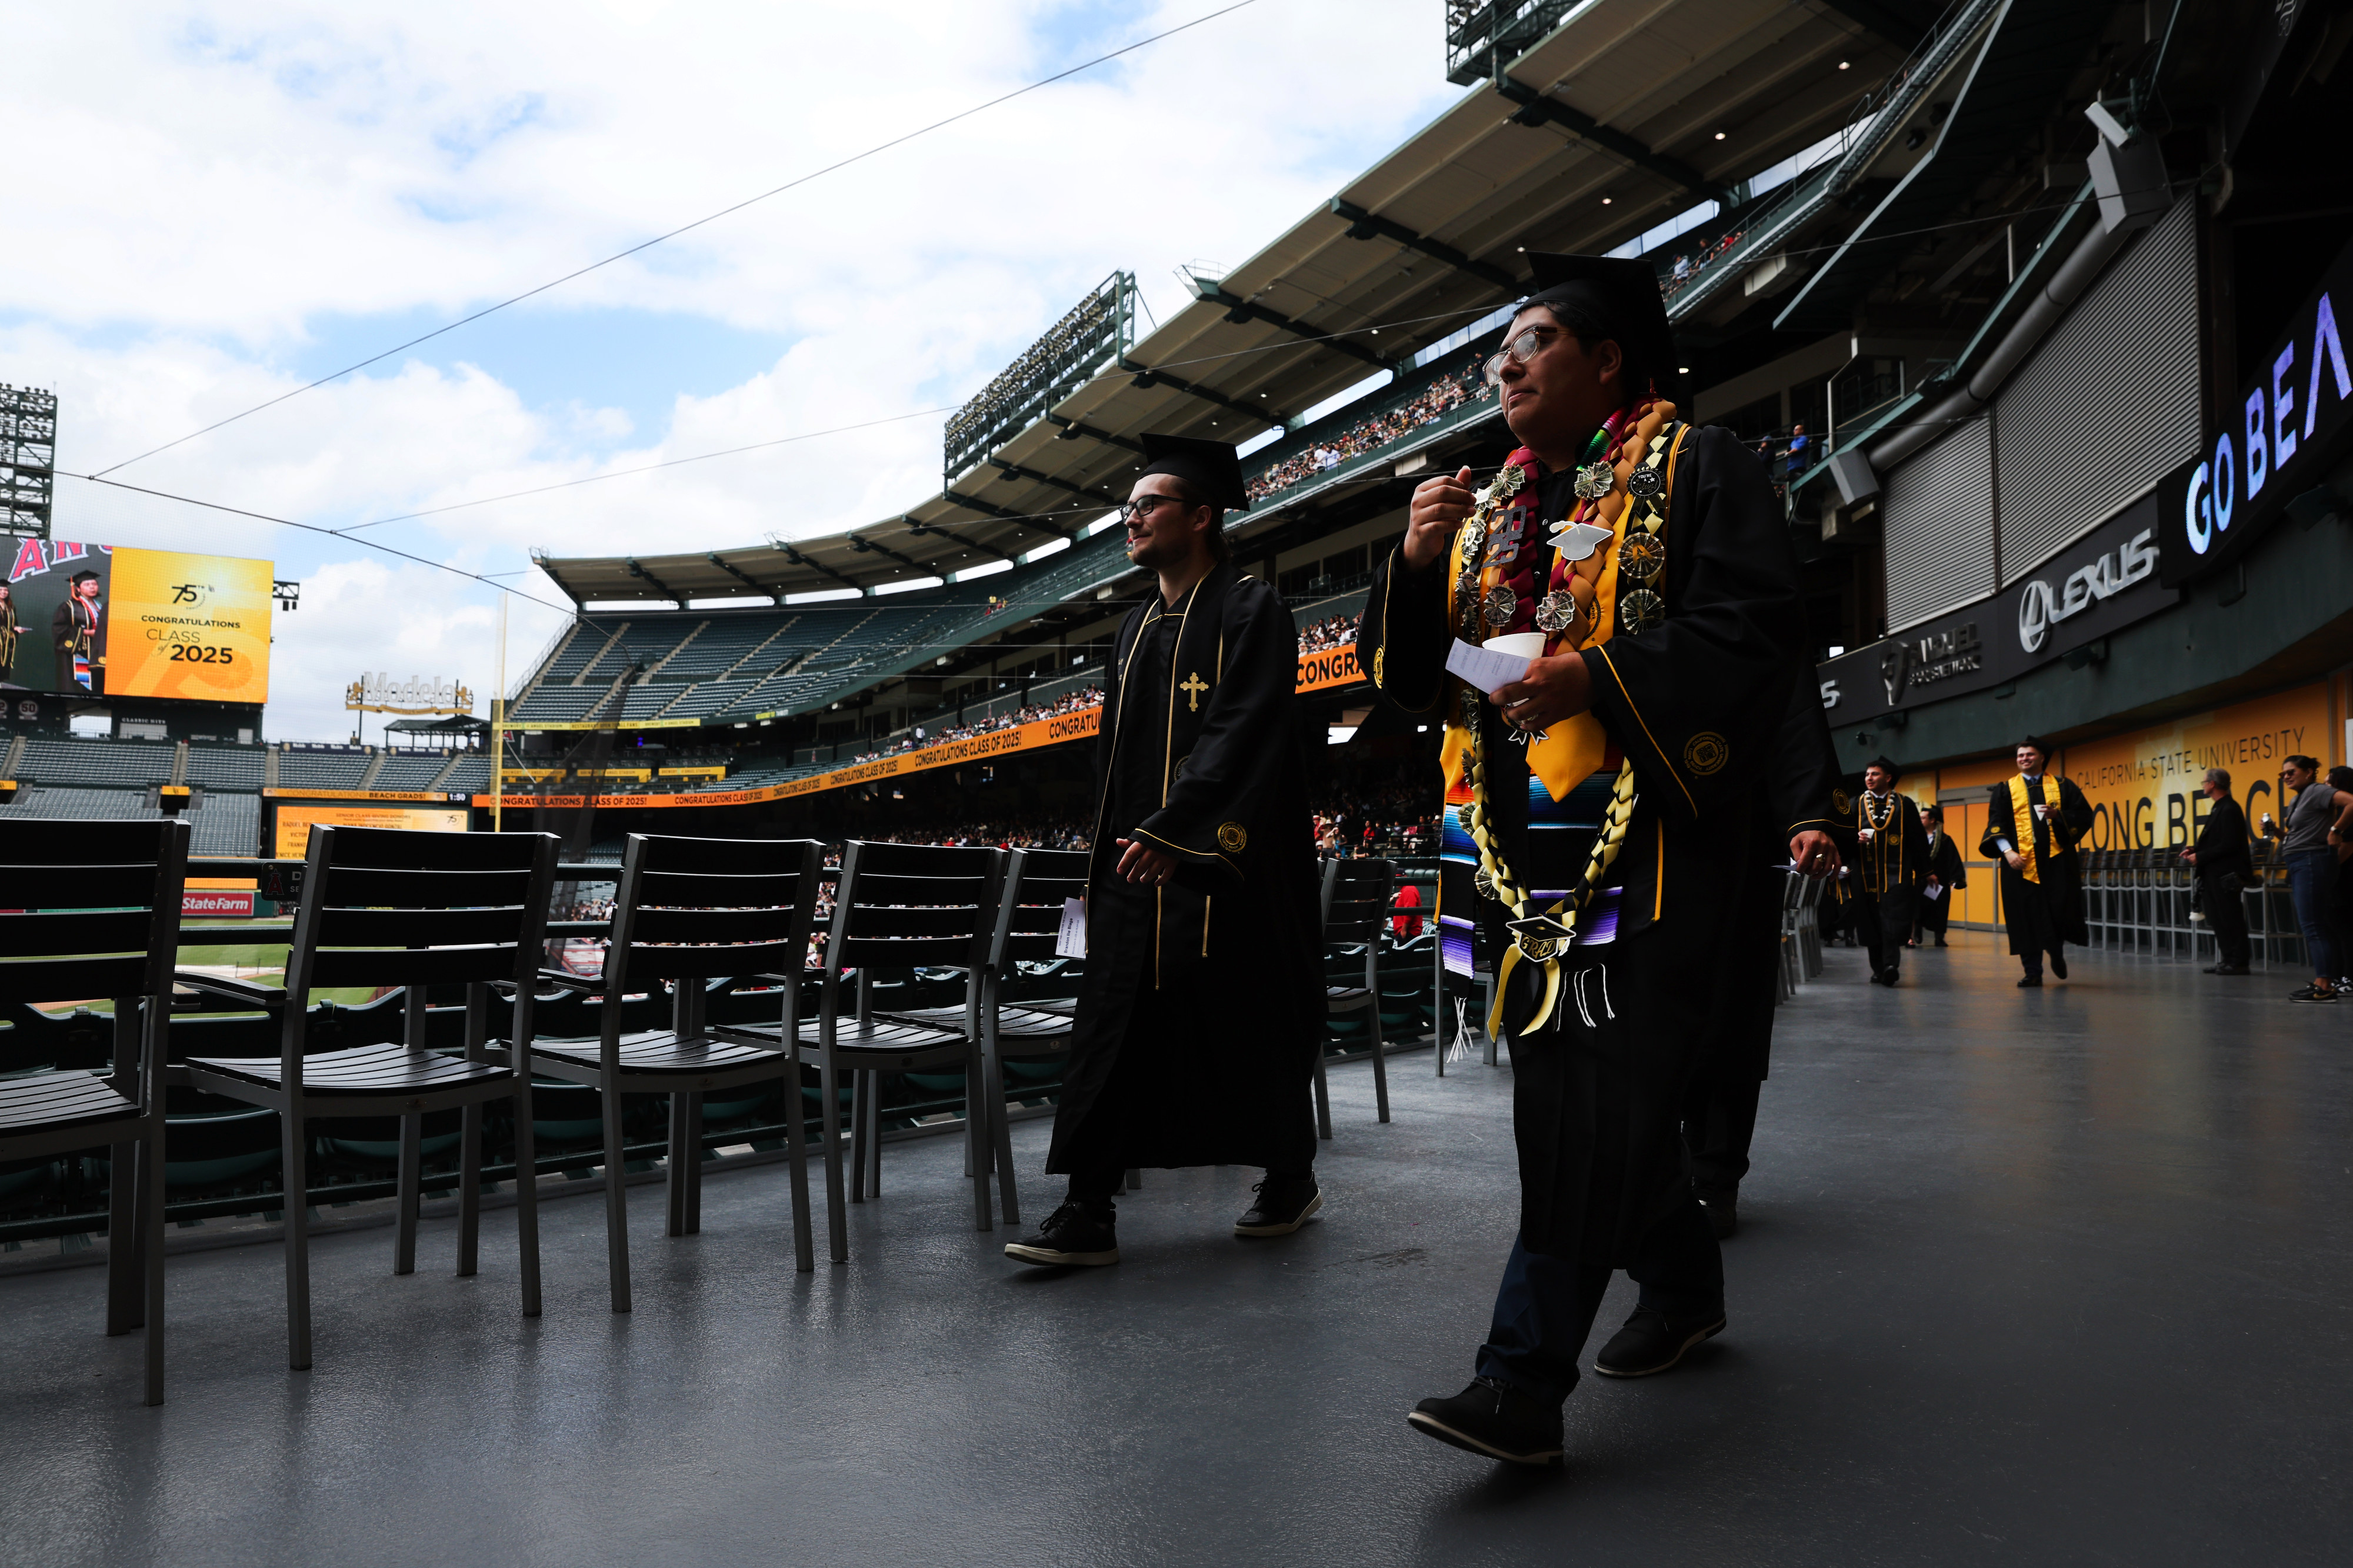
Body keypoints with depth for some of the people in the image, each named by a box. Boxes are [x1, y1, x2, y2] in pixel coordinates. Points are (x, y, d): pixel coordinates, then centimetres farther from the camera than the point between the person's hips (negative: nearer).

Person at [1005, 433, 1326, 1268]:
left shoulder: (1250, 610, -6)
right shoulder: (1137, 626, 18)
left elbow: (1246, 731, -17)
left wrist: (1171, 829, -23)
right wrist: (1114, 839, 15)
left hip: (1219, 865, -7)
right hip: (1136, 858, 7)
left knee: (1250, 1026, 4)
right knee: (1115, 1030, 0)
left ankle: (1291, 1180, 25)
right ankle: (1088, 1213, 2)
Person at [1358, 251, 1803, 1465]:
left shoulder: (1690, 467, 4)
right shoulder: (1487, 511, 20)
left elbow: (1754, 629, -9)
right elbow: (1400, 672, 17)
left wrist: (1597, 675, -20)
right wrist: (1417, 566, -1)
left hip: (1641, 831, -6)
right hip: (1521, 838, 7)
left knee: (1597, 1102, -9)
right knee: (1567, 1091, 11)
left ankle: (1524, 1381, -7)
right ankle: (1684, 1283, 33)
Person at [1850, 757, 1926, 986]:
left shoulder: (1905, 804, 6)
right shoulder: (1857, 804, 10)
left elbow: (1918, 839, 6)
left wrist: (1923, 871, 3)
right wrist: (1857, 838, -15)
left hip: (1897, 873, -2)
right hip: (1867, 873, 2)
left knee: (1893, 922, -14)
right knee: (1872, 923, 5)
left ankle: (1890, 965, -21)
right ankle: (1879, 969, 13)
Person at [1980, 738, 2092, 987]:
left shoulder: (2063, 786, 11)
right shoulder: (2005, 790, 9)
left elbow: (2084, 815, 6)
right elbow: (1996, 825, 2)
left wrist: (2058, 814, -12)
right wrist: (2007, 851, -12)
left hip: (2057, 860, 0)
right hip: (2021, 862, 0)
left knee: (2062, 909, -3)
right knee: (2026, 917, -2)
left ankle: (2057, 954, 27)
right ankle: (2033, 972, 4)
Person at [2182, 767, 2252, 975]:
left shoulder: (2229, 810, -16)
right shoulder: (2219, 808, 15)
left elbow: (2228, 845, -21)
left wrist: (2200, 857, -17)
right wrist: (2195, 850, 7)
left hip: (2225, 875, -10)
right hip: (2214, 874, 10)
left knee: (2230, 919, -5)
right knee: (2219, 919, 12)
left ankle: (2238, 962, 0)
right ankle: (2228, 960, 17)